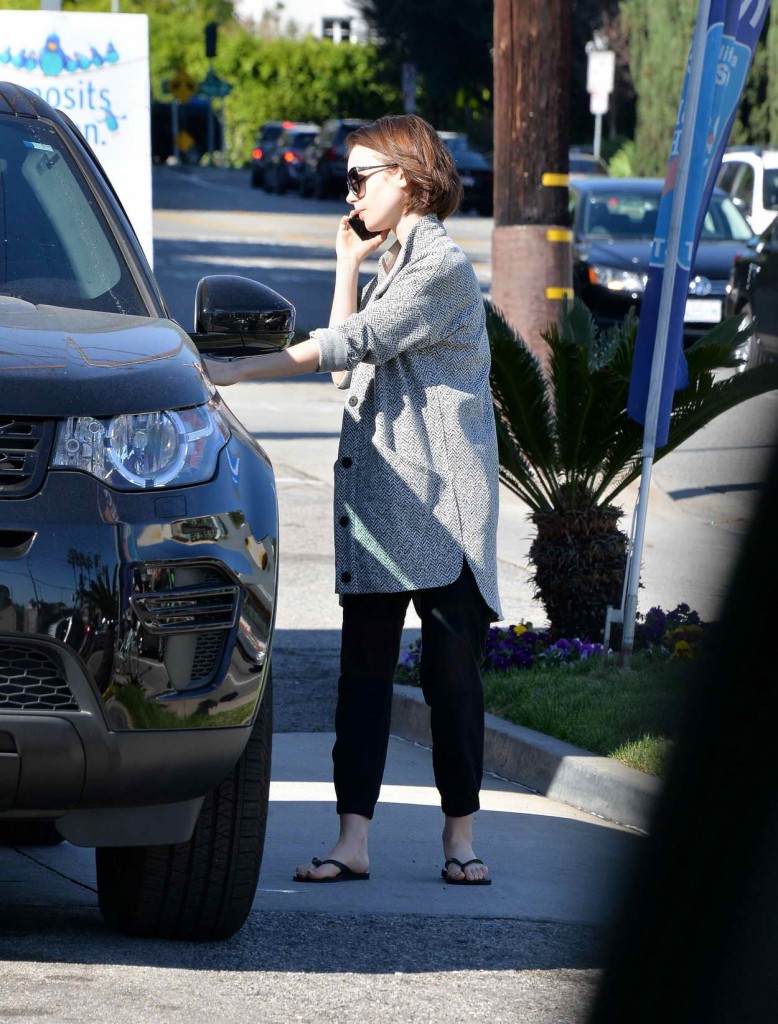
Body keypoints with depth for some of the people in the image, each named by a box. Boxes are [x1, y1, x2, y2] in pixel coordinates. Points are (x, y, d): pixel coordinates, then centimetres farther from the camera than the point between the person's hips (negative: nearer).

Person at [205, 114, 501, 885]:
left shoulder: (442, 268, -9)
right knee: (364, 669, 0)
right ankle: (353, 839, -3)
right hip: (376, 499, 8)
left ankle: (459, 836, 5)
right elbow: (348, 367, 16)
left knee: (451, 671, -2)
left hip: (442, 502, -8)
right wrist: (347, 269, 14)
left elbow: (351, 345, -16)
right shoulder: (389, 270, 21)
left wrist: (238, 370, -17)